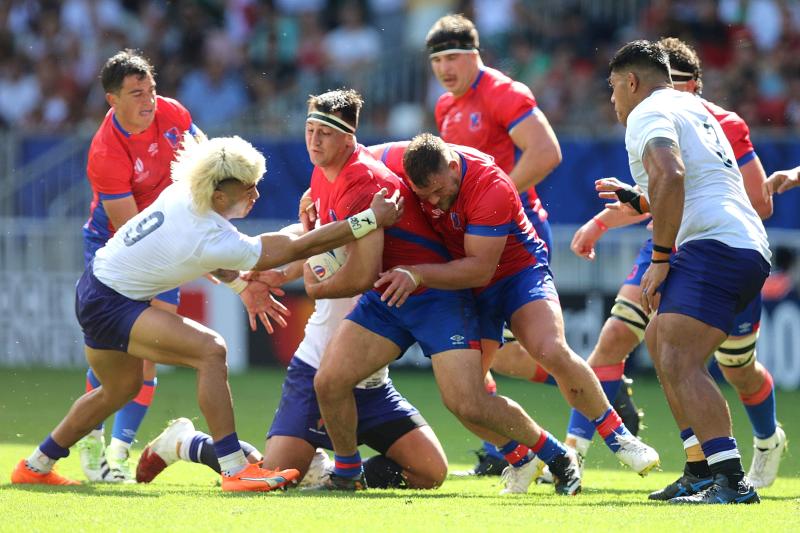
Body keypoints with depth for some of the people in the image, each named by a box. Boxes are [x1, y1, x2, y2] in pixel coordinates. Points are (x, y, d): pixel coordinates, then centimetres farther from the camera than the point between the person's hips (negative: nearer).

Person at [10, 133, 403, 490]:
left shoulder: (183, 194, -6)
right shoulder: (211, 239, -28)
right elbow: (298, 248, -25)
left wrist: (242, 284, 11)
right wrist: (370, 220, -23)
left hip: (95, 288, 10)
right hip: (110, 305, -10)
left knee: (120, 389, 28)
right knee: (210, 351, -23)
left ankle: (35, 467, 42)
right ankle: (235, 471, -26)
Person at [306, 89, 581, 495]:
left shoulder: (362, 183, -25)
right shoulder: (322, 176, 5)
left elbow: (362, 276, -24)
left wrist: (316, 289, -6)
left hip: (436, 294, -8)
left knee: (467, 404, -17)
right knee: (329, 381, -10)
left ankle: (555, 456, 6)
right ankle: (347, 472, 11)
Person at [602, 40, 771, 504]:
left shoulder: (647, 112, -1)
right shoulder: (694, 108, 29)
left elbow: (670, 174, -21)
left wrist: (660, 260, -18)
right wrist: (637, 200, 46)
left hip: (716, 245, -10)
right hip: (749, 245, 10)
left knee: (679, 363, -20)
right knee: (660, 341, 24)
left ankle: (733, 482, -32)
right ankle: (704, 470, 22)